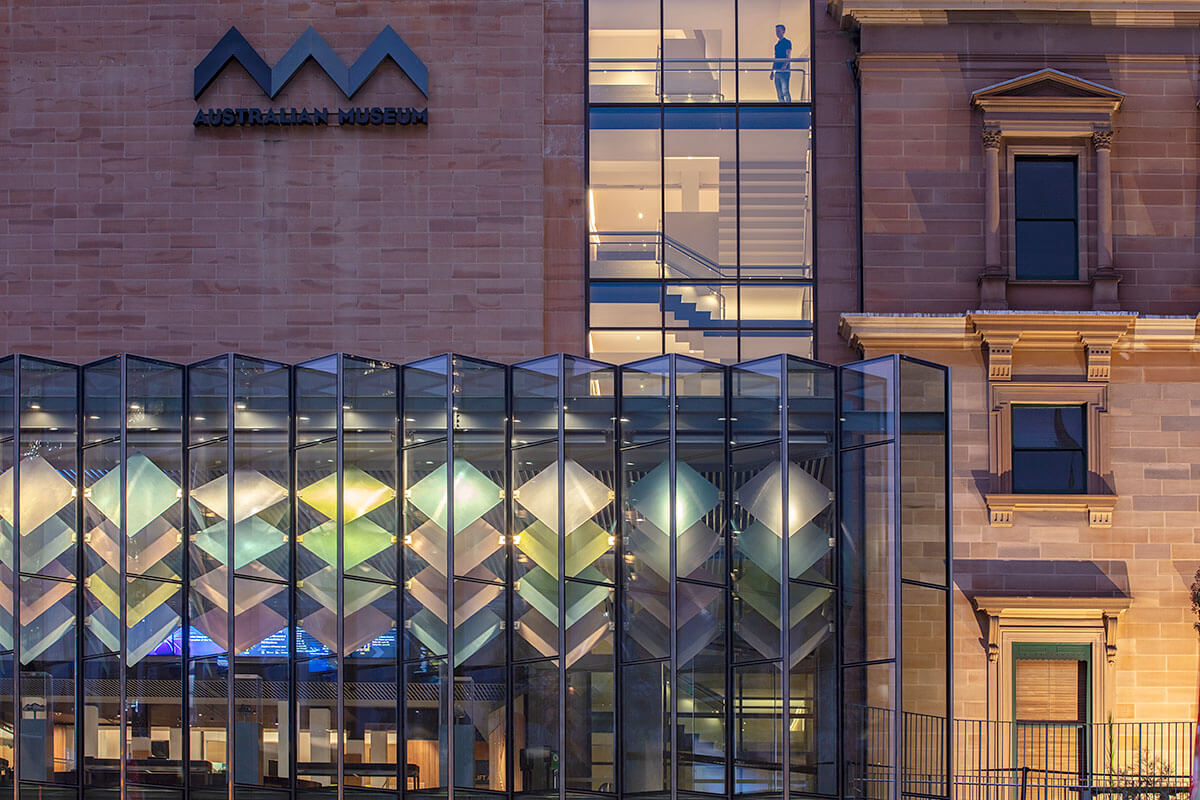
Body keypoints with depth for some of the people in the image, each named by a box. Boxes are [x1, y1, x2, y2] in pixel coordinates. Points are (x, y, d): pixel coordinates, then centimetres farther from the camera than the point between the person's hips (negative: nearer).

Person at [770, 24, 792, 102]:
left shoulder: (787, 42, -4)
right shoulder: (777, 44, 20)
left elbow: (788, 57, -14)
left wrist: (785, 65, -30)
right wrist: (772, 71, 21)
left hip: (784, 71, -8)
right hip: (777, 71, 8)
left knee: (785, 91, -12)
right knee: (779, 93, 7)